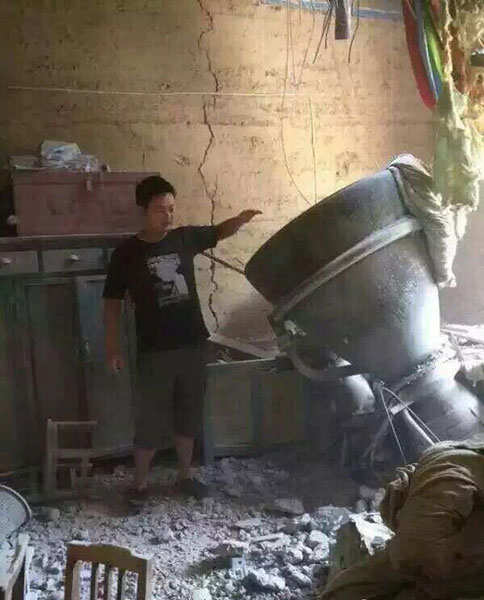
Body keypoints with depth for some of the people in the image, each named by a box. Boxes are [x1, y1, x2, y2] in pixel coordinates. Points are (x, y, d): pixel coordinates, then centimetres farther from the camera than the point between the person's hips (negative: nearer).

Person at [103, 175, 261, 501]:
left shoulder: (185, 238, 2)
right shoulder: (126, 253, -7)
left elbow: (219, 232, 17)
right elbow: (113, 302, -1)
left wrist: (241, 219, -5)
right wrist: (113, 346, -6)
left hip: (193, 345, 4)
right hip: (155, 352, -3)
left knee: (188, 416, 15)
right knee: (150, 422, 3)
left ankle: (185, 475, 32)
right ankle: (140, 483, 21)